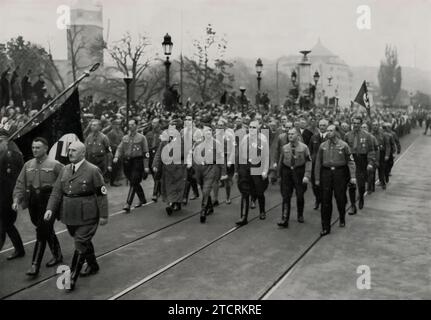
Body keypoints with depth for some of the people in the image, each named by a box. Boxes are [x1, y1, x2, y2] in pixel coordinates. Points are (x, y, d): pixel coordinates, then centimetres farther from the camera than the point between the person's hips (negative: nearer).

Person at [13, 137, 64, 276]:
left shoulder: (54, 165, -9)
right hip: (33, 201, 6)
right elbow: (20, 183, 7)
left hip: (48, 201, -6)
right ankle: (57, 255, 34)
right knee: (47, 230, 17)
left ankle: (35, 265, -3)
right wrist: (16, 199, -4)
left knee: (42, 232, -8)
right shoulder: (28, 165, 7)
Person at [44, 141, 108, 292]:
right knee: (84, 241, 20)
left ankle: (72, 277, 2)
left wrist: (103, 215, -10)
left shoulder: (93, 170, -9)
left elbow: (101, 194, -9)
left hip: (87, 216, -6)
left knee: (81, 244, -5)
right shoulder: (64, 170, 9)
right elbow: (56, 191, 6)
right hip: (69, 215, 6)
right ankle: (93, 265, 39)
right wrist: (50, 208, -9)